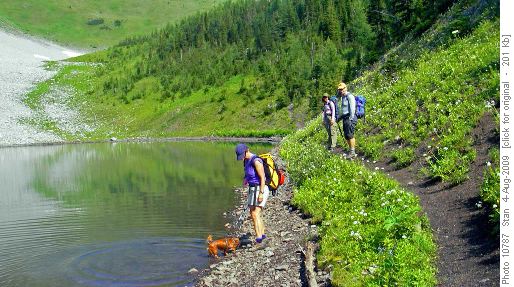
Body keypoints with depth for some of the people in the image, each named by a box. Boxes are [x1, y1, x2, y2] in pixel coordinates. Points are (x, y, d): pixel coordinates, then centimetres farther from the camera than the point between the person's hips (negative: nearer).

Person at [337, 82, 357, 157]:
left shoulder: (349, 96, -9)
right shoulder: (343, 97, 20)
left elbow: (352, 108, -15)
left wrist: (351, 119, -20)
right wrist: (340, 118, 22)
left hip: (350, 118, -10)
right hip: (345, 118, 10)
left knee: (350, 135, -12)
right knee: (346, 136, 9)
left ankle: (353, 152, -12)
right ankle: (351, 151, 14)